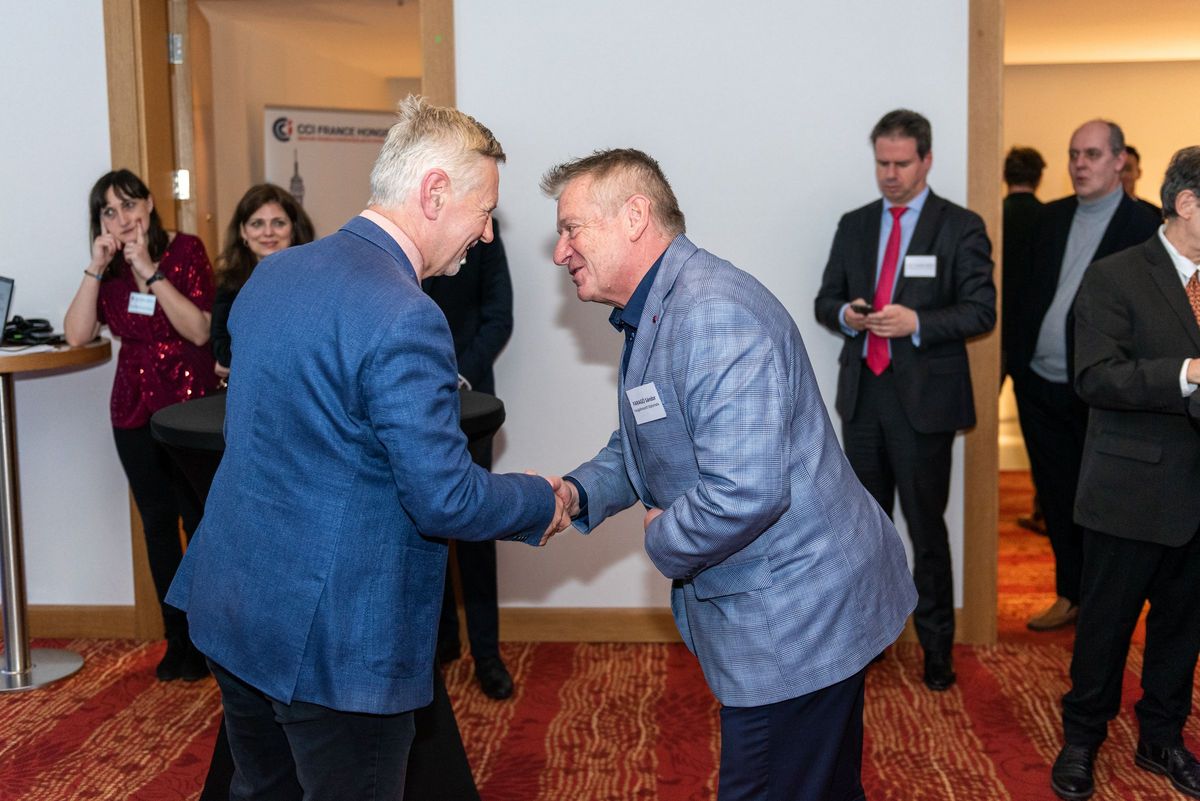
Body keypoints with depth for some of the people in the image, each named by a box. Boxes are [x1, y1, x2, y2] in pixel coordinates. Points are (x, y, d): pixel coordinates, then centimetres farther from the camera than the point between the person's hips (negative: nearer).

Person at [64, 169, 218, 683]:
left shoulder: (185, 250, -8)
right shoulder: (109, 268, 5)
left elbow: (199, 331, -17)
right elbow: (76, 335, -7)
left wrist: (150, 272, -21)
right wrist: (96, 268, -13)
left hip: (190, 403, -4)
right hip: (134, 409, 4)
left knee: (199, 519, -1)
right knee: (157, 524, 9)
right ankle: (177, 638, 21)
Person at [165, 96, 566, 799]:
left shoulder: (275, 273, 5)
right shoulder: (404, 319, -23)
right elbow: (445, 499, -22)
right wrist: (543, 503, -3)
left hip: (230, 605, 9)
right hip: (330, 641, -9)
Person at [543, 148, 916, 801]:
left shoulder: (714, 317, -25)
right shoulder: (650, 316, 11)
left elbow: (744, 492, -34)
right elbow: (641, 445, 21)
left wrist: (663, 543, -15)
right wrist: (577, 493, 1)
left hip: (794, 621, -10)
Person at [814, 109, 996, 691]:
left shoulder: (960, 227, -3)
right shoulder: (854, 226, 11)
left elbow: (981, 311, -7)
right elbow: (825, 300, 14)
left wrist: (916, 323, -21)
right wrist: (846, 314, -9)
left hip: (924, 399, -4)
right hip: (863, 395, 5)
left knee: (927, 529, 3)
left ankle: (936, 647, 17)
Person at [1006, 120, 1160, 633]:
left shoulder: (1143, 227, -9)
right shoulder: (1051, 217, 9)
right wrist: (1013, 359, 6)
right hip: (1038, 384, 5)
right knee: (1056, 496, 13)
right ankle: (1071, 594, 28)